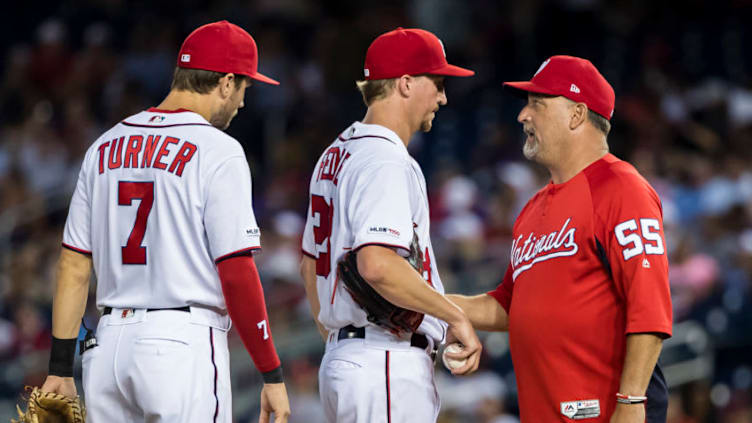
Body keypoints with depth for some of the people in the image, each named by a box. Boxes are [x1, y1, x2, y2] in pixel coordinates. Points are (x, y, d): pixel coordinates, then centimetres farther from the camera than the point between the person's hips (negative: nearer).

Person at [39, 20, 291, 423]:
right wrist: (272, 375, -7)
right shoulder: (218, 152, -7)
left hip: (109, 343, 6)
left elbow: (74, 266, 11)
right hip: (184, 343, -6)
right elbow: (237, 273, -12)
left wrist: (60, 369, 12)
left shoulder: (105, 147, 13)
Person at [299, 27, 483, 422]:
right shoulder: (386, 162, -15)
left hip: (340, 359, 10)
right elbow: (378, 265, -28)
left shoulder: (335, 156, 17)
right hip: (386, 361, -10)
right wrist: (456, 316, -20)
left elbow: (310, 264, 25)